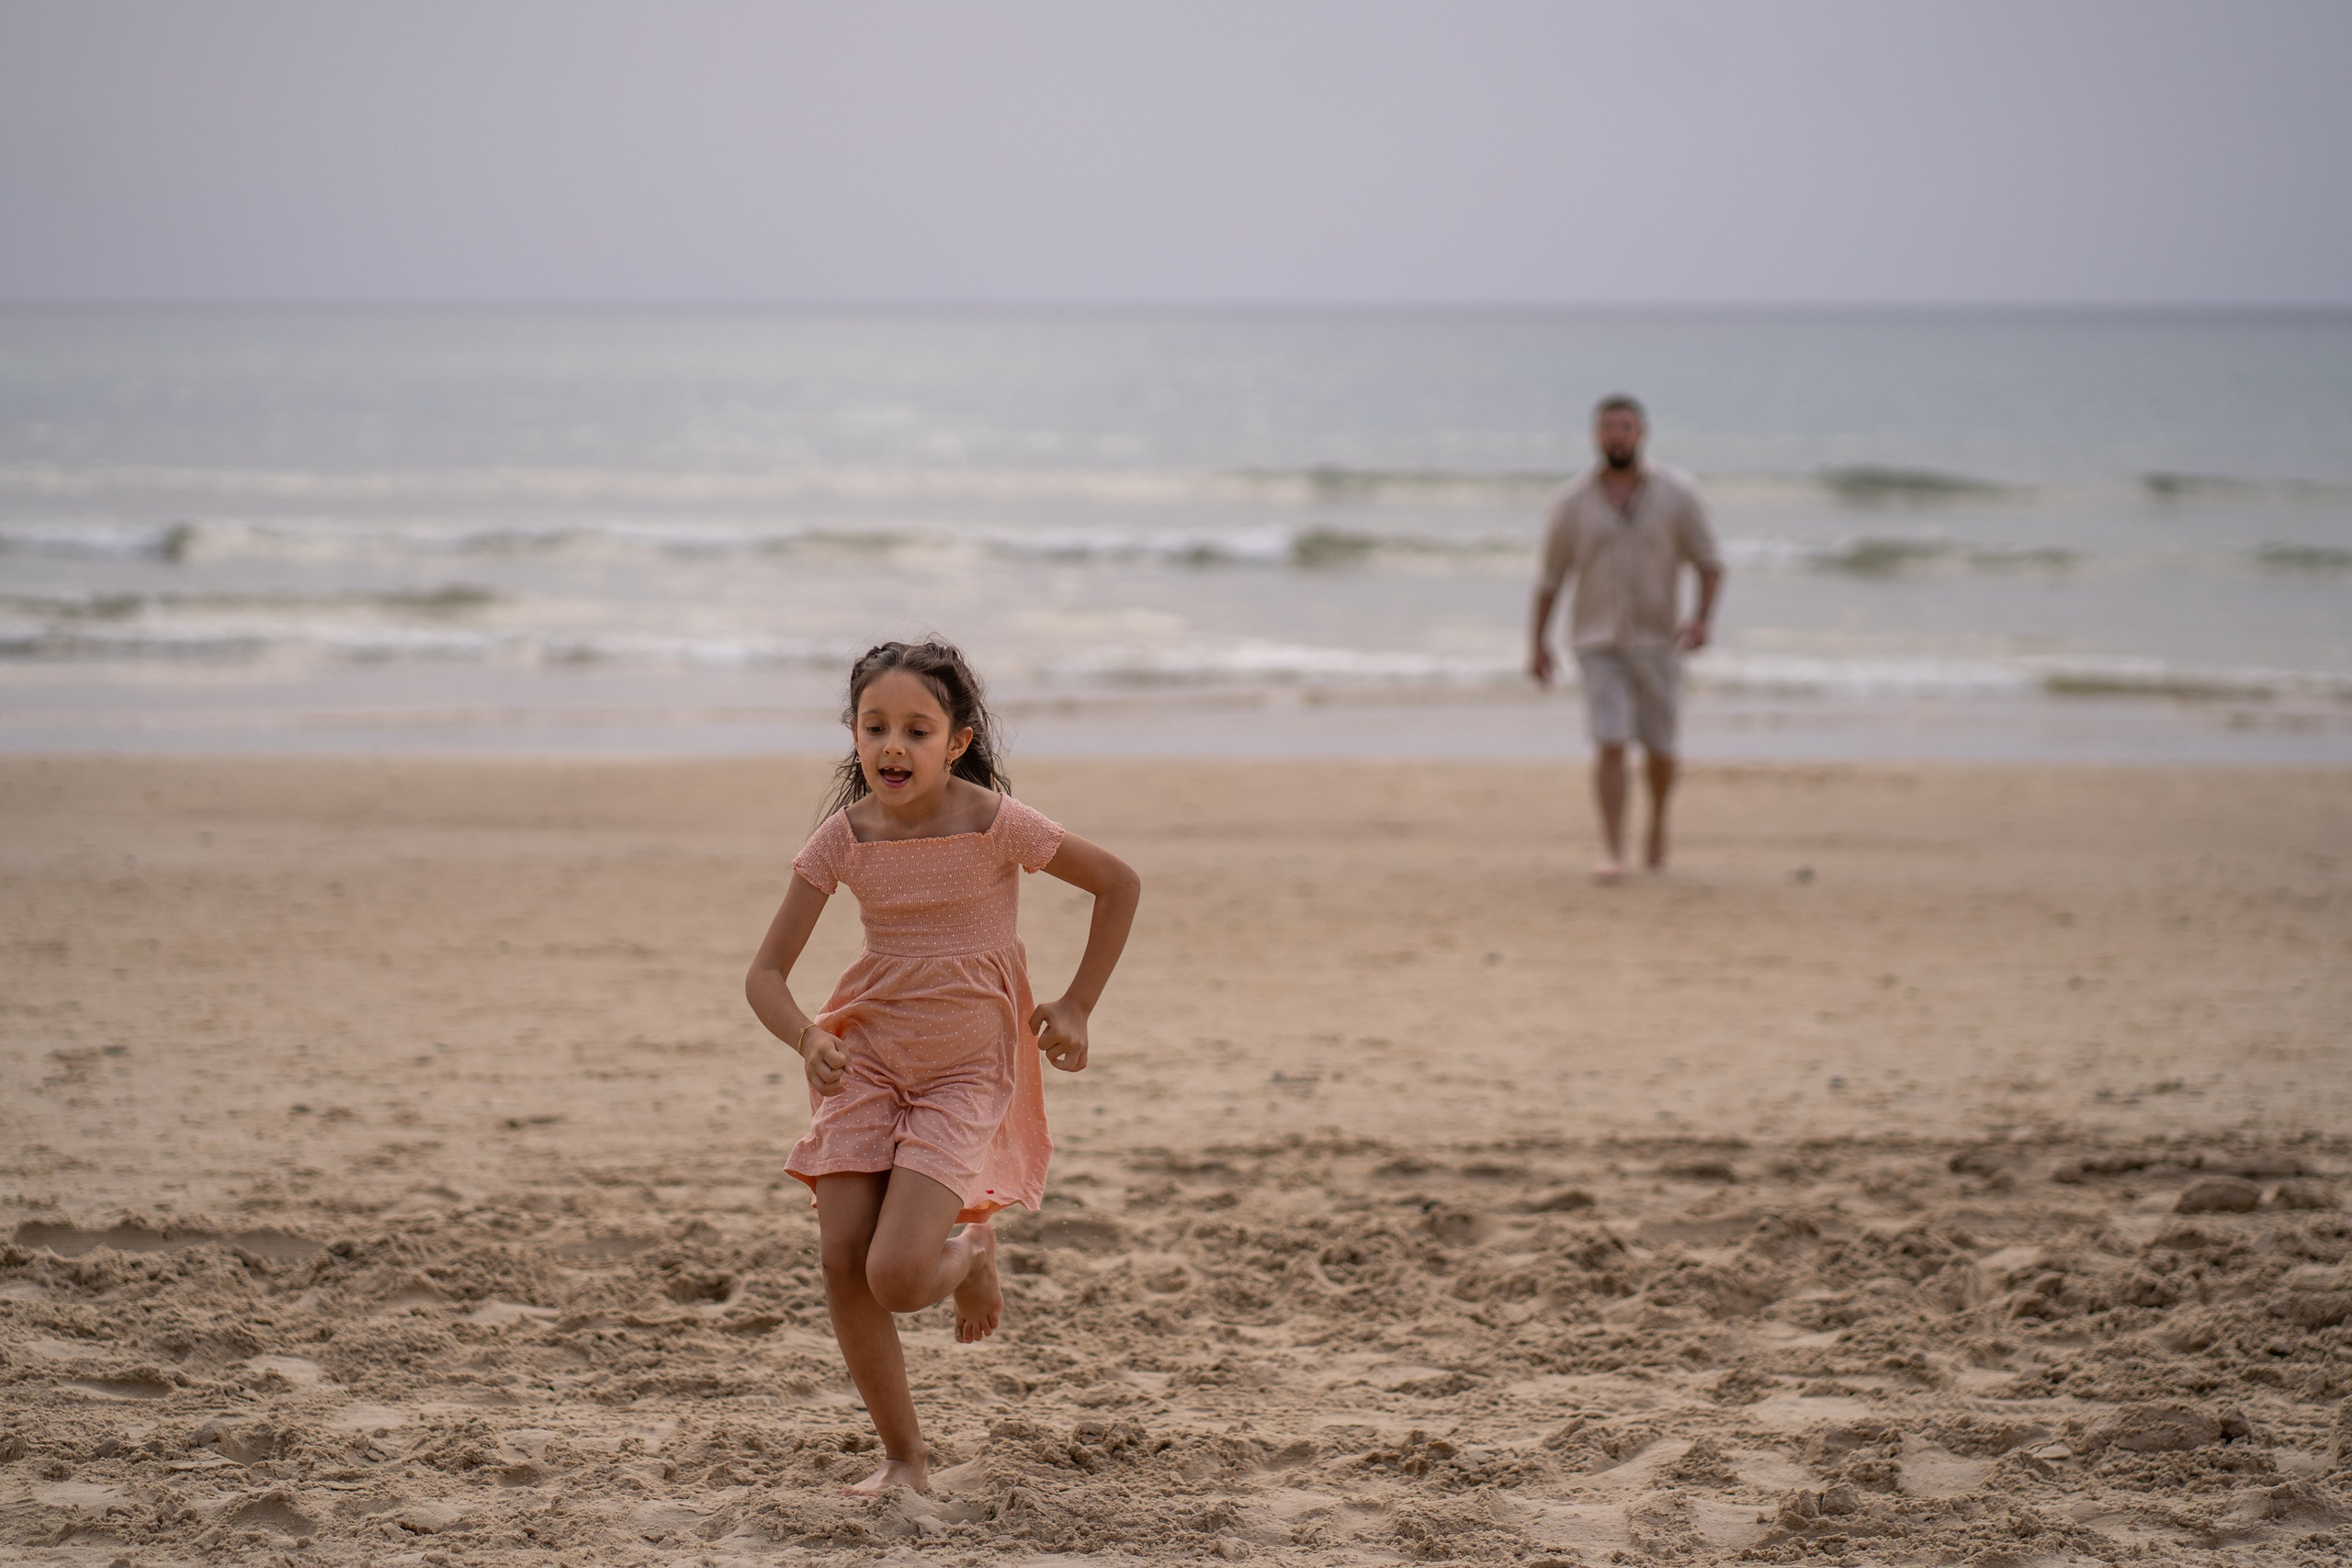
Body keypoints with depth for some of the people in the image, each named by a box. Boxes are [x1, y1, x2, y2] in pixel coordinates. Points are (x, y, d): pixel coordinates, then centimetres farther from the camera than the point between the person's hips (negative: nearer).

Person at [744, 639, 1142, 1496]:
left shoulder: (993, 823, -15)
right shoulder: (846, 836, -8)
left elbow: (1120, 883, -2)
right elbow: (766, 973, -6)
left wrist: (1076, 1005, -3)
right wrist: (808, 1038, -27)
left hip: (964, 1070, -3)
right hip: (866, 1059, 3)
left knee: (895, 1278, -18)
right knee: (842, 1263, -7)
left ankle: (971, 1251, 19)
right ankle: (903, 1455, 11)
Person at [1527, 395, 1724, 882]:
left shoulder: (1676, 496, -3)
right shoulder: (1573, 503, -2)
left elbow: (1709, 563, -1)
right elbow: (1550, 576, 7)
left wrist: (1703, 618, -16)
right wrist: (1537, 642, 6)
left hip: (1657, 641, 1)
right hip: (1598, 641, -1)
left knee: (1658, 747, 8)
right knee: (1610, 742, -14)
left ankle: (1657, 822, 38)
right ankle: (1611, 853, -13)